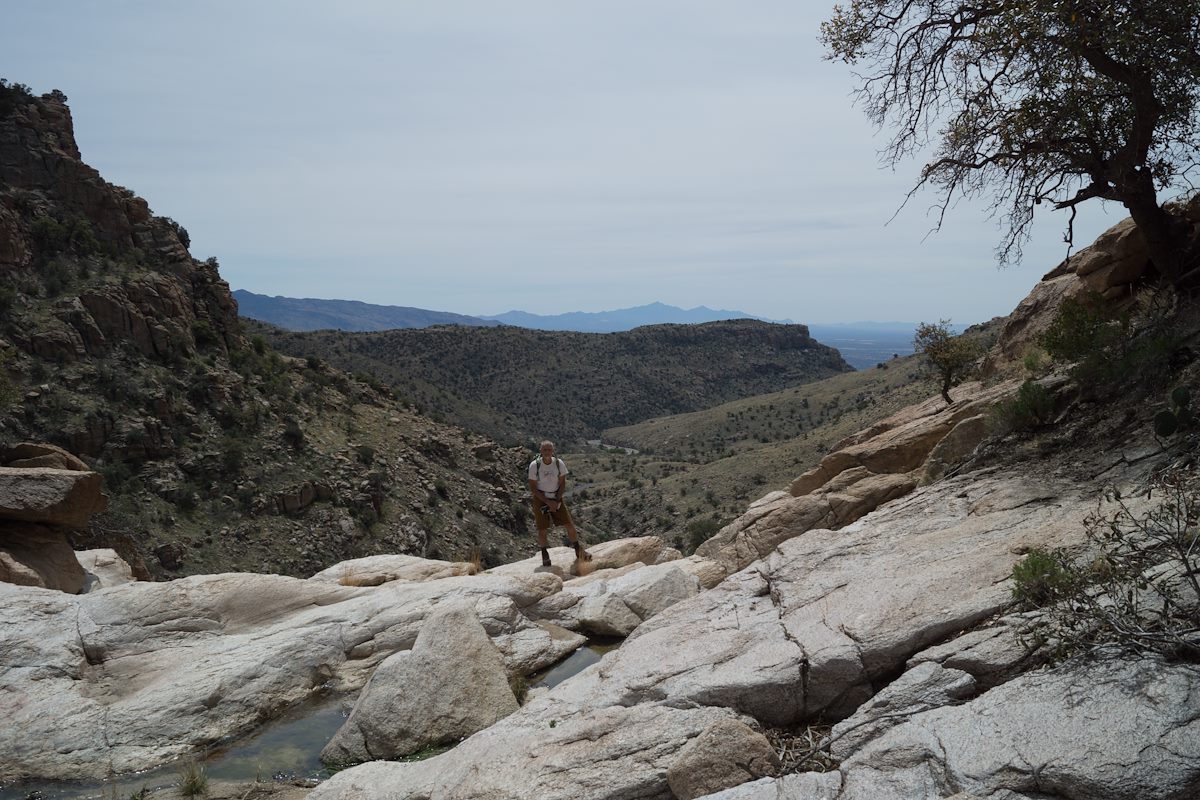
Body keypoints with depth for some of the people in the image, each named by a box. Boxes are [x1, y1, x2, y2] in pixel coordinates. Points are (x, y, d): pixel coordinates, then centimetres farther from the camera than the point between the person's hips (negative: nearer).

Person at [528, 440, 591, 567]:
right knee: (542, 530, -3)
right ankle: (545, 555, 19)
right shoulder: (534, 465, -15)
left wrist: (557, 501, -11)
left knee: (570, 525, -1)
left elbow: (562, 484, 0)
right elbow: (533, 488, -11)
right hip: (540, 499, -2)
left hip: (557, 498, 2)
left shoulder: (559, 463, -9)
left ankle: (578, 551, 18)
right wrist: (548, 502, -15)